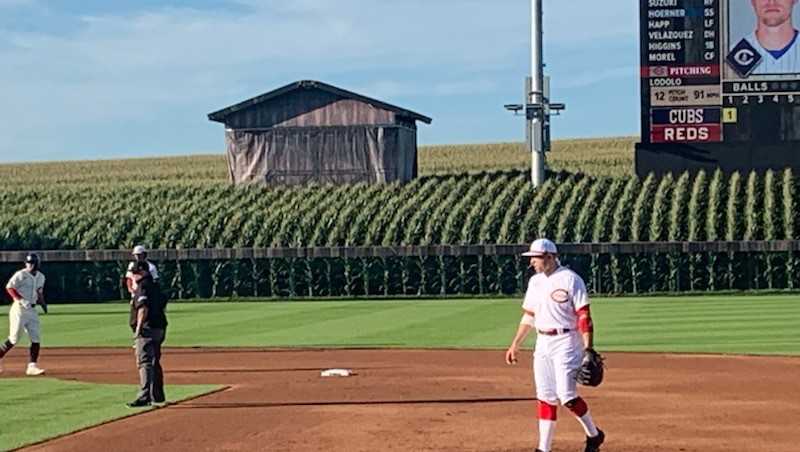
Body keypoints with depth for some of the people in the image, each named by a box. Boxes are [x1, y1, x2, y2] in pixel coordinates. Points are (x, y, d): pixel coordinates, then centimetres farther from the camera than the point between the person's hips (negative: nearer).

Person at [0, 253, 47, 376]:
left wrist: (42, 303, 5)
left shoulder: (40, 277, 11)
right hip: (19, 309, -6)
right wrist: (21, 300, -24)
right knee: (14, 339, -6)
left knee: (36, 339, -1)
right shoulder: (21, 275, -10)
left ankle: (32, 366, 0)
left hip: (32, 310, 6)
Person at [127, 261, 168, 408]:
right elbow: (163, 305, 22)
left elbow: (143, 308, -22)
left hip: (147, 329, -10)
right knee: (155, 362, 19)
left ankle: (144, 397, -23)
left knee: (144, 362, -15)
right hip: (159, 328, 10)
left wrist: (138, 328, -22)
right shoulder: (155, 286, 17)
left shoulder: (143, 286, -11)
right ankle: (157, 395, 29)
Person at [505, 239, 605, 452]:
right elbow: (528, 316, 19)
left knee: (566, 395, -13)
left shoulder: (570, 279, -10)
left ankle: (594, 434, 8)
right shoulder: (535, 282, 11)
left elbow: (584, 316, -13)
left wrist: (588, 348, -19)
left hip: (566, 342, -7)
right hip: (542, 343, 7)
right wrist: (515, 345, 18)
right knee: (545, 397, 7)